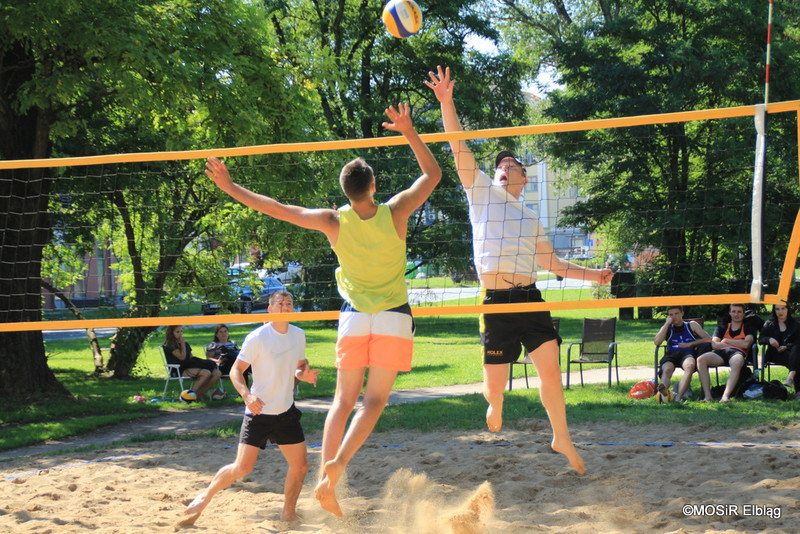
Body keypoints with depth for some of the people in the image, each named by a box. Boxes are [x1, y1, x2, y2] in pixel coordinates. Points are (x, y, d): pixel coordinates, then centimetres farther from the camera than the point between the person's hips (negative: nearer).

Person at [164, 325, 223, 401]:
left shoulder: (186, 343, 25)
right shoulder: (170, 345, -1)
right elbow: (182, 357, -11)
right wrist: (183, 344, -2)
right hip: (179, 370, -8)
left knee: (217, 373, -12)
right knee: (206, 373, -31)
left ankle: (199, 394, -8)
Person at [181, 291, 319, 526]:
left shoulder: (298, 335, 5)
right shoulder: (257, 338, -14)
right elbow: (236, 370, -12)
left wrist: (303, 375, -5)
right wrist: (247, 394, -29)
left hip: (286, 412, 5)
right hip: (258, 411, -5)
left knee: (300, 465, 1)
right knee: (242, 467, -8)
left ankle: (288, 513, 20)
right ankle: (205, 496, 15)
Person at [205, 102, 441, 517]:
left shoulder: (334, 222, -10)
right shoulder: (395, 213, -11)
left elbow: (275, 209, -6)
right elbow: (433, 174, 3)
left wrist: (229, 186, 2)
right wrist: (409, 132, 3)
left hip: (354, 316, 1)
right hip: (394, 316, -1)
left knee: (344, 399, 7)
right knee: (374, 400, -2)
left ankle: (325, 477, -4)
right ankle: (339, 461, -22)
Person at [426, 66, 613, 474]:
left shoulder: (531, 220, 24)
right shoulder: (482, 191, 12)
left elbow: (551, 262, 30)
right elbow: (459, 147, 3)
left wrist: (591, 274, 21)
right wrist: (446, 102, -6)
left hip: (529, 300, 4)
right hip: (495, 302, -3)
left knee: (550, 369, -5)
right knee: (495, 383, -3)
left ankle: (561, 438, 11)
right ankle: (495, 405, 34)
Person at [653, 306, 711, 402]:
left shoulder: (692, 325, 25)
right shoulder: (667, 328, 27)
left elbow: (708, 339, 14)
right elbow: (657, 342, 7)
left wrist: (690, 344, 2)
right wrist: (667, 324, 7)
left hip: (687, 353, -1)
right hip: (671, 353, 1)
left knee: (690, 365, -40)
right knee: (667, 369, -37)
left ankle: (678, 397, -57)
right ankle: (664, 391, -70)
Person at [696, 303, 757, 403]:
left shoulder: (749, 327, 22)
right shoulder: (722, 327, 28)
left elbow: (746, 344, 2)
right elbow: (714, 345, 12)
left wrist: (726, 341, 8)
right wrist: (734, 344, 6)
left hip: (738, 353, -3)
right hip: (721, 353, 3)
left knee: (737, 362, -43)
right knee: (701, 359, -29)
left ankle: (725, 396, -53)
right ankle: (707, 396, -35)